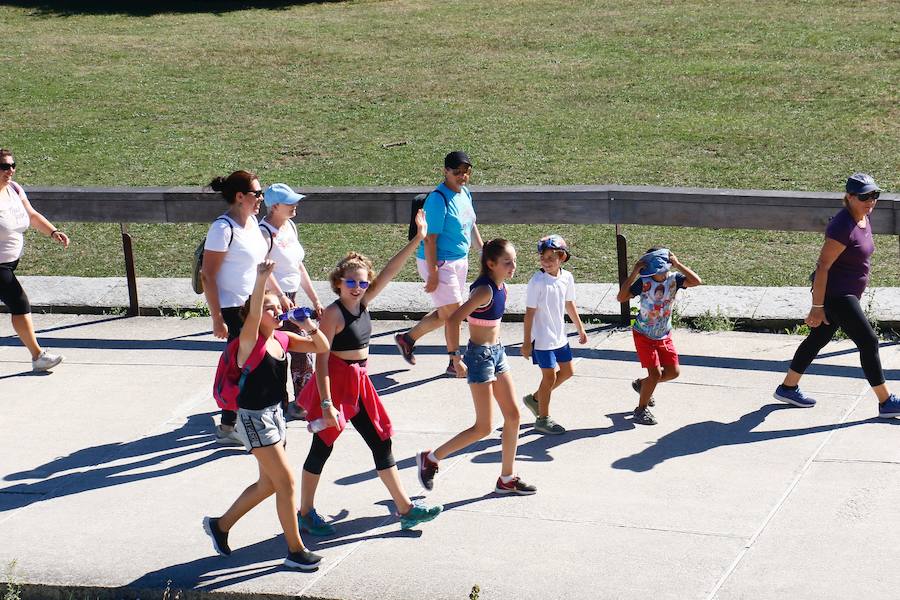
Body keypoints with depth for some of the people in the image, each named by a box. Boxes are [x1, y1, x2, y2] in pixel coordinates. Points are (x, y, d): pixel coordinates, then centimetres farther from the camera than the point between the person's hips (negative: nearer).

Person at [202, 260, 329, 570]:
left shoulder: (283, 340, 4)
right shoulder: (250, 340, -15)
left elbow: (322, 347, 7)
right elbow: (253, 312, -35)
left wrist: (310, 328, -13)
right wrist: (261, 278, -49)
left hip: (275, 414, 8)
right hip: (254, 418, -8)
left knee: (268, 483, 18)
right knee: (286, 481, -7)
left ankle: (220, 524, 35)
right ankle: (295, 551, 4)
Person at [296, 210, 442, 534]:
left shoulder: (363, 303, 2)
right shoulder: (333, 314, -19)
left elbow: (390, 271, 3)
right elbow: (321, 361, -20)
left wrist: (417, 239, -3)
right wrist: (326, 404, -24)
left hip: (359, 383, 8)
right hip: (335, 383, -8)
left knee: (381, 443, 11)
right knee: (322, 448, 4)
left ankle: (405, 508, 17)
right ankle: (306, 513, 18)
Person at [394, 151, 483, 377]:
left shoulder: (465, 193, 5)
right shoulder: (438, 199, -22)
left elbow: (471, 225, 21)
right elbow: (429, 239, -22)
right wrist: (432, 274, -23)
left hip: (460, 260, 9)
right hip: (439, 263, -9)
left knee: (444, 313, 16)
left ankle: (407, 338, 34)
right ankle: (455, 364, 12)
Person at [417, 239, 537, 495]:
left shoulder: (500, 287, 4)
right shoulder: (485, 290, -23)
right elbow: (453, 320, -29)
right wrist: (455, 357, -25)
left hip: (497, 353, 9)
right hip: (480, 357, -9)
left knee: (513, 415, 10)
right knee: (484, 427, -4)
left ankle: (507, 479, 21)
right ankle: (430, 458, 10)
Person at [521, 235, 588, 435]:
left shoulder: (567, 278, -1)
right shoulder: (537, 282, -19)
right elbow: (530, 313, -16)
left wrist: (580, 328, 20)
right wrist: (527, 342, -15)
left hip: (559, 336, 7)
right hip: (542, 338, -7)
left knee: (567, 371, 16)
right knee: (550, 377, -1)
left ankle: (535, 398, 31)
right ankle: (543, 419, 13)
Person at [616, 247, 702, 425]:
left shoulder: (673, 279, -11)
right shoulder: (644, 282, -20)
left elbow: (696, 281, -26)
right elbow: (621, 298, -29)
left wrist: (677, 264, -27)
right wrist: (634, 274, -32)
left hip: (664, 335, 5)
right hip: (644, 335, -5)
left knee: (673, 372, 6)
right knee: (655, 373, -10)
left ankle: (642, 384, 32)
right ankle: (641, 409, 10)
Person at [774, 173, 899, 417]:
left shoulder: (864, 218, 6)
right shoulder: (842, 226, -24)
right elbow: (823, 266, -23)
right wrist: (817, 306, -21)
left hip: (847, 294, 10)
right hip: (834, 294, -10)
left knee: (818, 339, 18)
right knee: (868, 342, -5)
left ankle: (787, 387, 30)